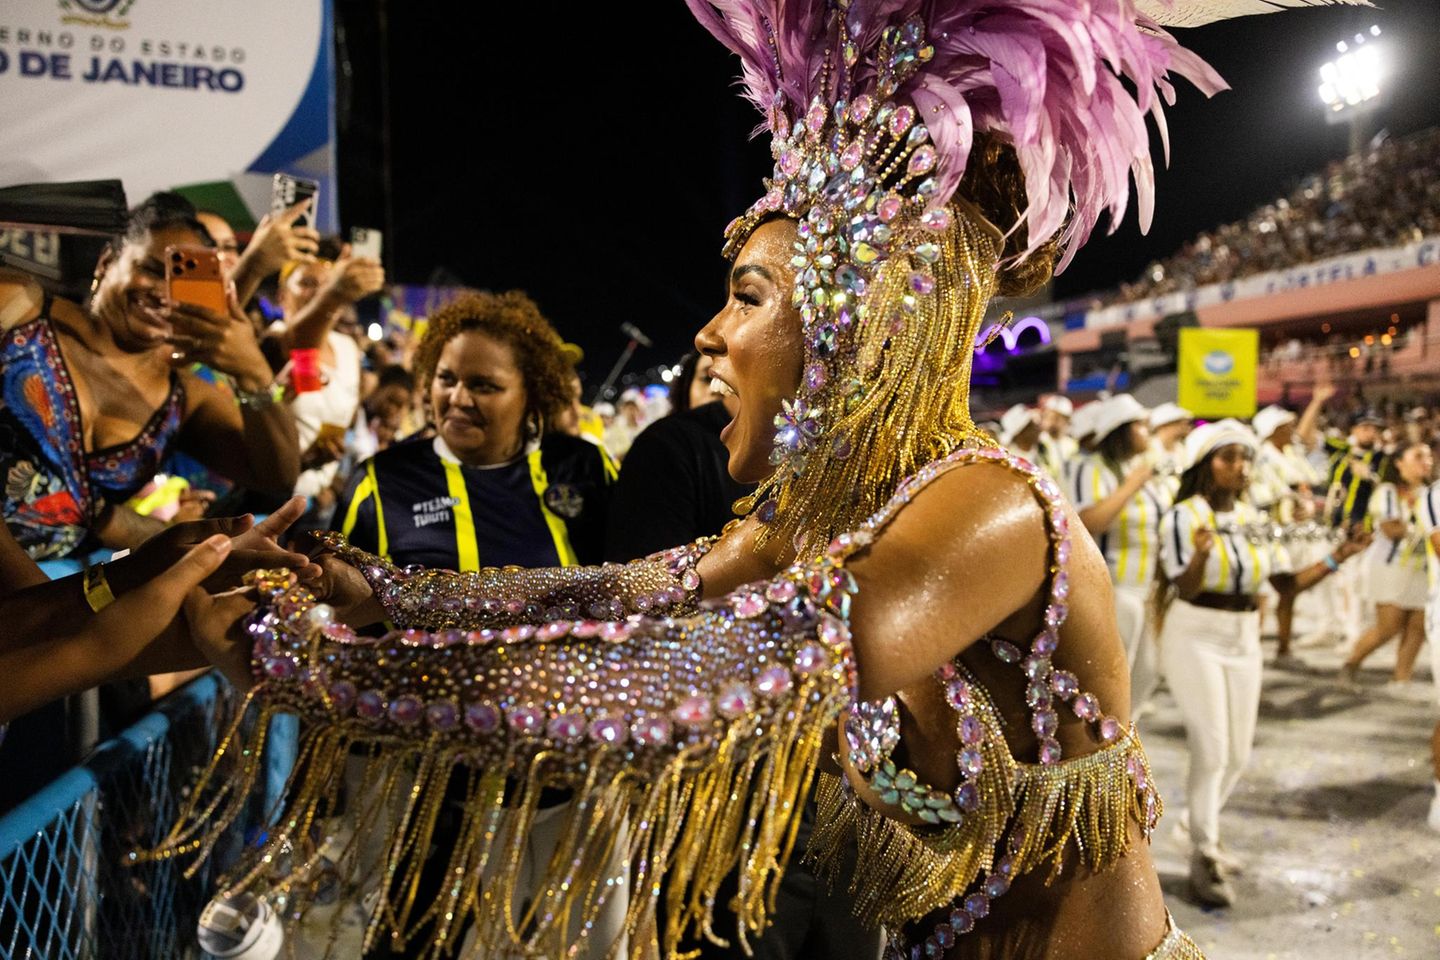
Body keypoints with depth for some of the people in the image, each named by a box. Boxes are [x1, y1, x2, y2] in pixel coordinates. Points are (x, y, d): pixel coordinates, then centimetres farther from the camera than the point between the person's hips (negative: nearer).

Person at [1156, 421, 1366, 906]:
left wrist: (1336, 558, -7)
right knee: (1211, 750, -7)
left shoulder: (1254, 520, 6)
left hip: (1244, 641, 6)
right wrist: (1201, 556, -39)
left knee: (1238, 754, 12)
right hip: (1195, 638, -6)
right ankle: (1204, 859, 6)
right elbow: (1183, 589, -20)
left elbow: (1287, 584, 5)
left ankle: (1204, 831, 34)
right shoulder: (1184, 516, -12)